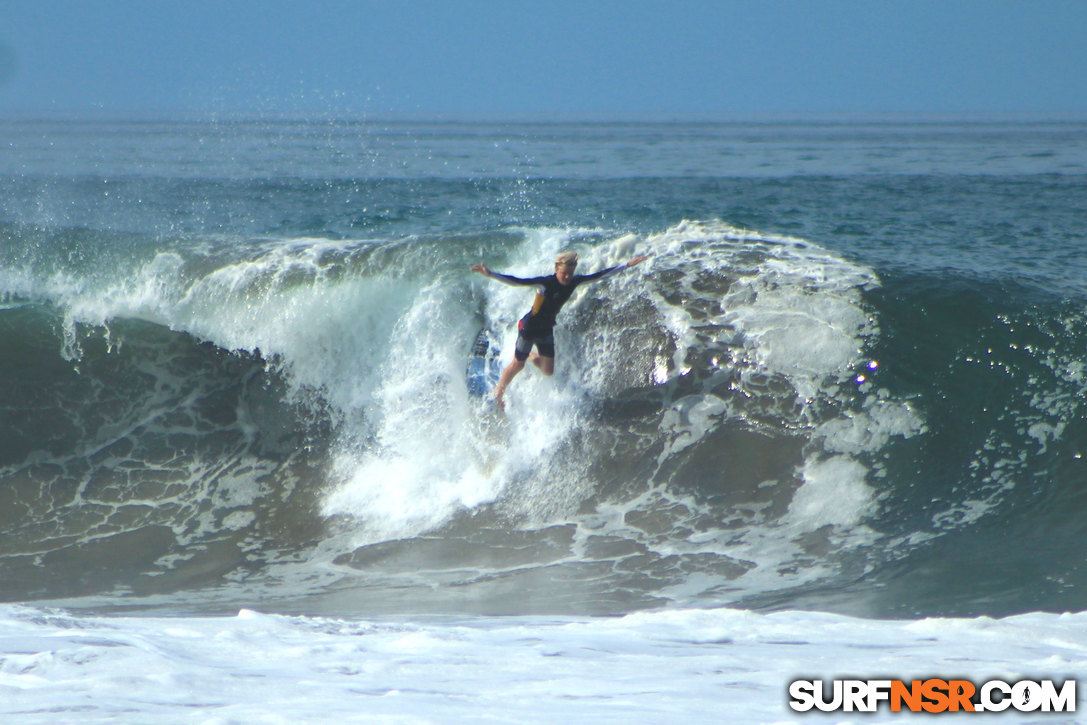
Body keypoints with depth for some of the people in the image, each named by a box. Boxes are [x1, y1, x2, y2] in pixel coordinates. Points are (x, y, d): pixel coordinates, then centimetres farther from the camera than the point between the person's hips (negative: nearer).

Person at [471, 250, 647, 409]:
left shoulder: (574, 282, -12)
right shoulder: (545, 283, -29)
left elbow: (599, 275, -2)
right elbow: (516, 281, -37)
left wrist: (628, 265, 2)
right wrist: (490, 274, -49)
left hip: (546, 330, 6)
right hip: (529, 327, -6)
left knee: (548, 371, 9)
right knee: (518, 365, 8)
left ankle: (531, 356, 40)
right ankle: (498, 393, 31)